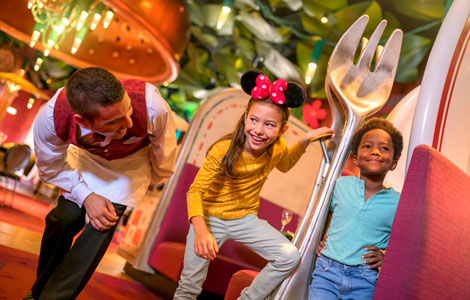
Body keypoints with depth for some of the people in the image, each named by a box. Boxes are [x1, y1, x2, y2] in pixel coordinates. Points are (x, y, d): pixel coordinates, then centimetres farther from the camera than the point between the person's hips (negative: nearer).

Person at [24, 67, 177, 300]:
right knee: (65, 218, -2)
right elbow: (51, 167, -12)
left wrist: (157, 177, 1)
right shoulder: (51, 118, -36)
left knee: (101, 227, -16)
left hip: (132, 161, -1)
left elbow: (163, 149, -18)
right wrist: (85, 196, -24)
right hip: (84, 156, 2)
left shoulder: (151, 106, -43)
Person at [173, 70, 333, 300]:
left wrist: (305, 141, -1)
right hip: (211, 218, -4)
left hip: (246, 219, 4)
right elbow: (196, 191, -26)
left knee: (290, 257, -8)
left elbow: (284, 164, 16)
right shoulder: (223, 150, -25)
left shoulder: (276, 148, -10)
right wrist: (200, 230, -43)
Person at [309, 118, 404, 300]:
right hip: (327, 271, 1)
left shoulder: (398, 203, -1)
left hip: (364, 281, 0)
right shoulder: (342, 184, 3)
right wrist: (323, 237, 8)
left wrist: (387, 257, -6)